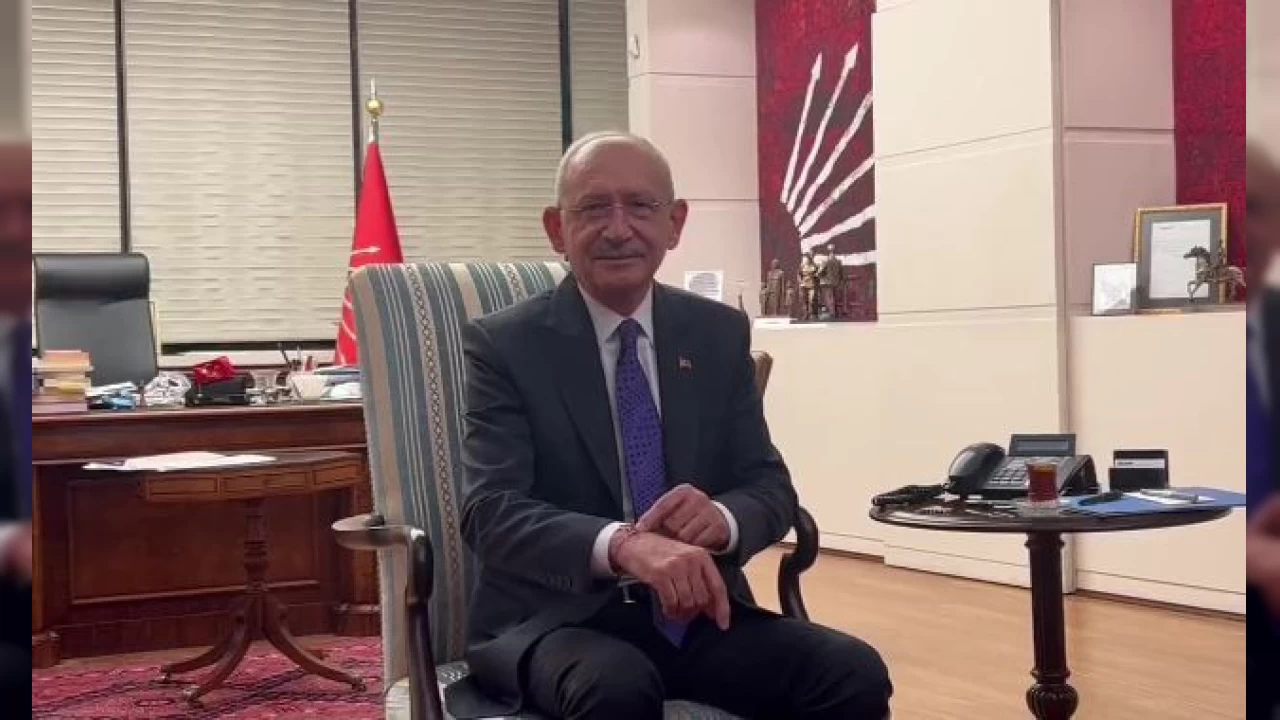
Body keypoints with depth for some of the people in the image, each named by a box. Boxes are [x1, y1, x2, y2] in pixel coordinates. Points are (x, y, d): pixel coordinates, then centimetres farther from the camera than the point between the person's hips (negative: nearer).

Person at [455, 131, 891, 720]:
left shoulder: (720, 334, 8)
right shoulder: (503, 345, -4)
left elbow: (770, 486, 6)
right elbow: (490, 510, -15)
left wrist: (722, 518, -20)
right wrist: (622, 544, -35)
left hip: (695, 611, 4)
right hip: (557, 617, -4)